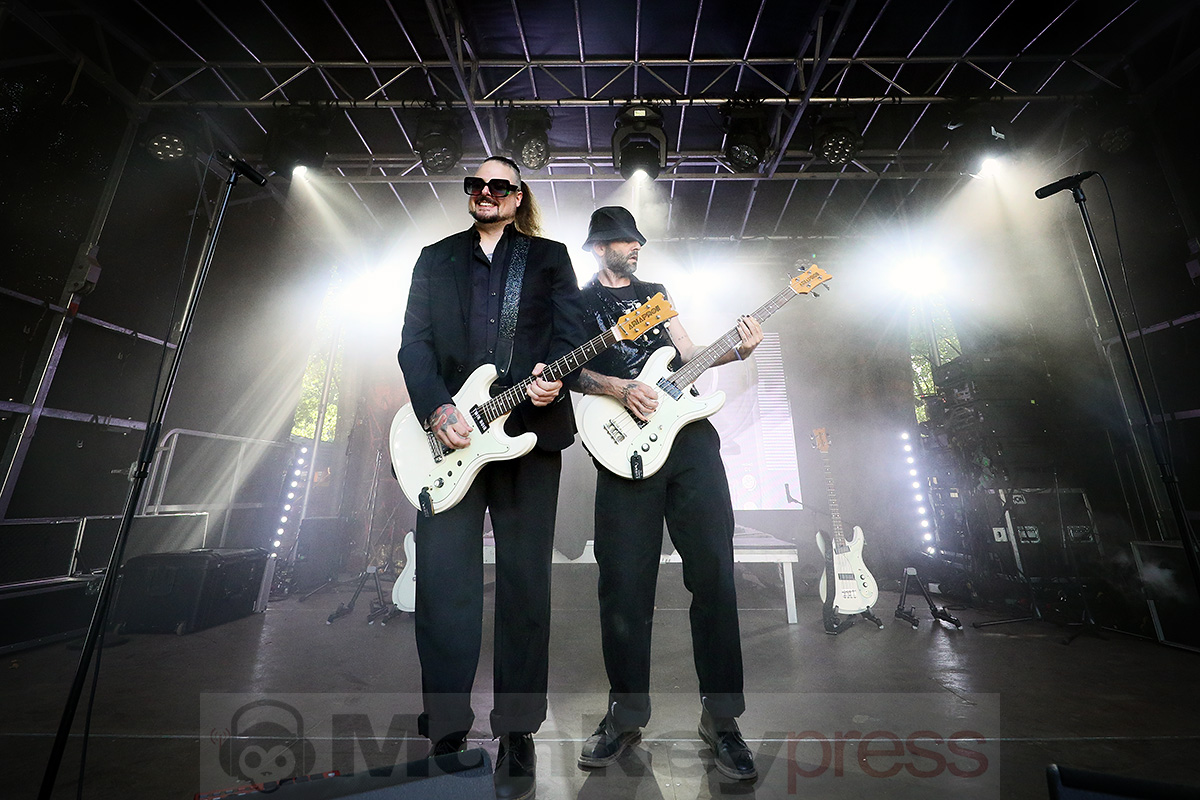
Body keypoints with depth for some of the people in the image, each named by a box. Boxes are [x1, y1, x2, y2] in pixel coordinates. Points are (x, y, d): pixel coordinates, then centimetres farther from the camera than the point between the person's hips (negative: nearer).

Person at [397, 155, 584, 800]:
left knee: (526, 582, 4)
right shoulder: (435, 258, 20)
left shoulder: (550, 257, 17)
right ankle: (446, 731, 23)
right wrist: (436, 409, -8)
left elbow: (571, 330, 5)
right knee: (442, 581, 2)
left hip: (530, 429, -1)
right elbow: (414, 342, 8)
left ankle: (517, 734, 23)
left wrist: (552, 375, -16)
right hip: (448, 433, 2)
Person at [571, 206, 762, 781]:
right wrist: (621, 388, -14)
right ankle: (626, 714, 23)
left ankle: (720, 717, 18)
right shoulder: (578, 302, 15)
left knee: (714, 572, 1)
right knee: (625, 584, 1)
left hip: (688, 433, 4)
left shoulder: (655, 293, 25)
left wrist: (737, 350, 4)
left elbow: (689, 355, 21)